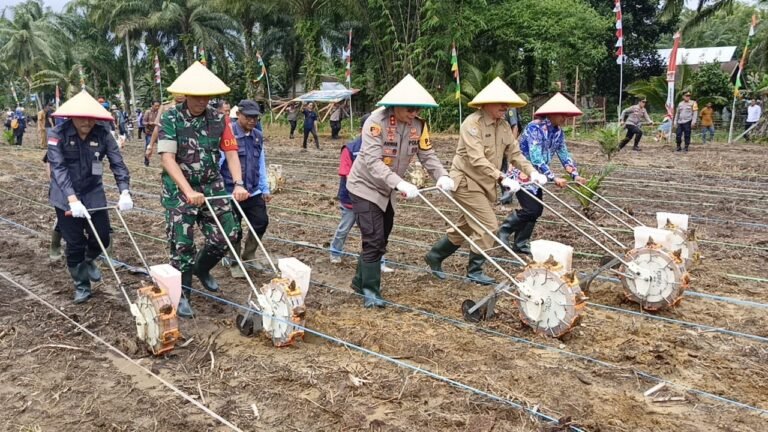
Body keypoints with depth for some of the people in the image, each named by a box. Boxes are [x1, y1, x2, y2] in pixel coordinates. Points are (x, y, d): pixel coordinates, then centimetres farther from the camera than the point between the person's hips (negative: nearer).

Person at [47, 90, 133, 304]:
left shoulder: (103, 134, -10)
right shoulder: (58, 135, -16)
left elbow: (117, 163, -15)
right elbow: (58, 168, -25)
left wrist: (125, 192, -30)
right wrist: (72, 199, -37)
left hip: (93, 193, 2)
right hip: (66, 197, -2)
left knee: (102, 238, 4)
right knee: (74, 244, 3)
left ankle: (88, 261, 40)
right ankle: (81, 285, 25)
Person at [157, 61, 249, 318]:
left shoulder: (219, 119, 0)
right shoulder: (171, 118, -10)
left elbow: (231, 152, -3)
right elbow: (167, 158, -18)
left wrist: (238, 184, -19)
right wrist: (188, 191, -29)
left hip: (212, 187, 4)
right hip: (179, 189, -4)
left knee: (227, 235, 3)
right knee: (182, 243, -1)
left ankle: (201, 268, 32)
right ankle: (182, 295, 15)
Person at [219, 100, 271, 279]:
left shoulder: (258, 136, 7)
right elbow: (217, 162, -12)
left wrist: (265, 189, 15)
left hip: (254, 192, 5)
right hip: (231, 192, -5)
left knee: (261, 222, 4)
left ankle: (249, 254, 28)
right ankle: (234, 264, 26)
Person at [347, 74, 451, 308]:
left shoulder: (418, 125, -8)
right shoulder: (376, 122, -27)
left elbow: (428, 155, -8)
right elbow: (372, 162, -35)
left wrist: (442, 176, -29)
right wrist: (400, 184, -47)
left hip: (386, 190, 7)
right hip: (365, 187, -7)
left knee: (380, 240, 15)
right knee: (373, 240, -11)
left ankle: (360, 281, 32)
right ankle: (370, 290, 4)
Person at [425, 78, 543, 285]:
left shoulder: (504, 126, 6)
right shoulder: (473, 123, -20)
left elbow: (515, 153, 6)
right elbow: (477, 160, -28)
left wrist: (531, 172, -9)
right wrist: (502, 178, -34)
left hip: (484, 183, 9)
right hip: (466, 181, -8)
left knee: (466, 226, 16)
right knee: (488, 225, -9)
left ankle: (434, 256, 32)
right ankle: (475, 270, 8)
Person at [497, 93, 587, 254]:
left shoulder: (558, 131, 2)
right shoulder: (534, 128, -24)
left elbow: (564, 154, 8)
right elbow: (536, 158, -30)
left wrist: (575, 175, -3)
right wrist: (554, 178, -32)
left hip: (536, 176, 8)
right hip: (521, 173, -8)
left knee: (537, 210, 4)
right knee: (531, 208, -15)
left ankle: (521, 243, 16)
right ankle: (504, 230, 6)